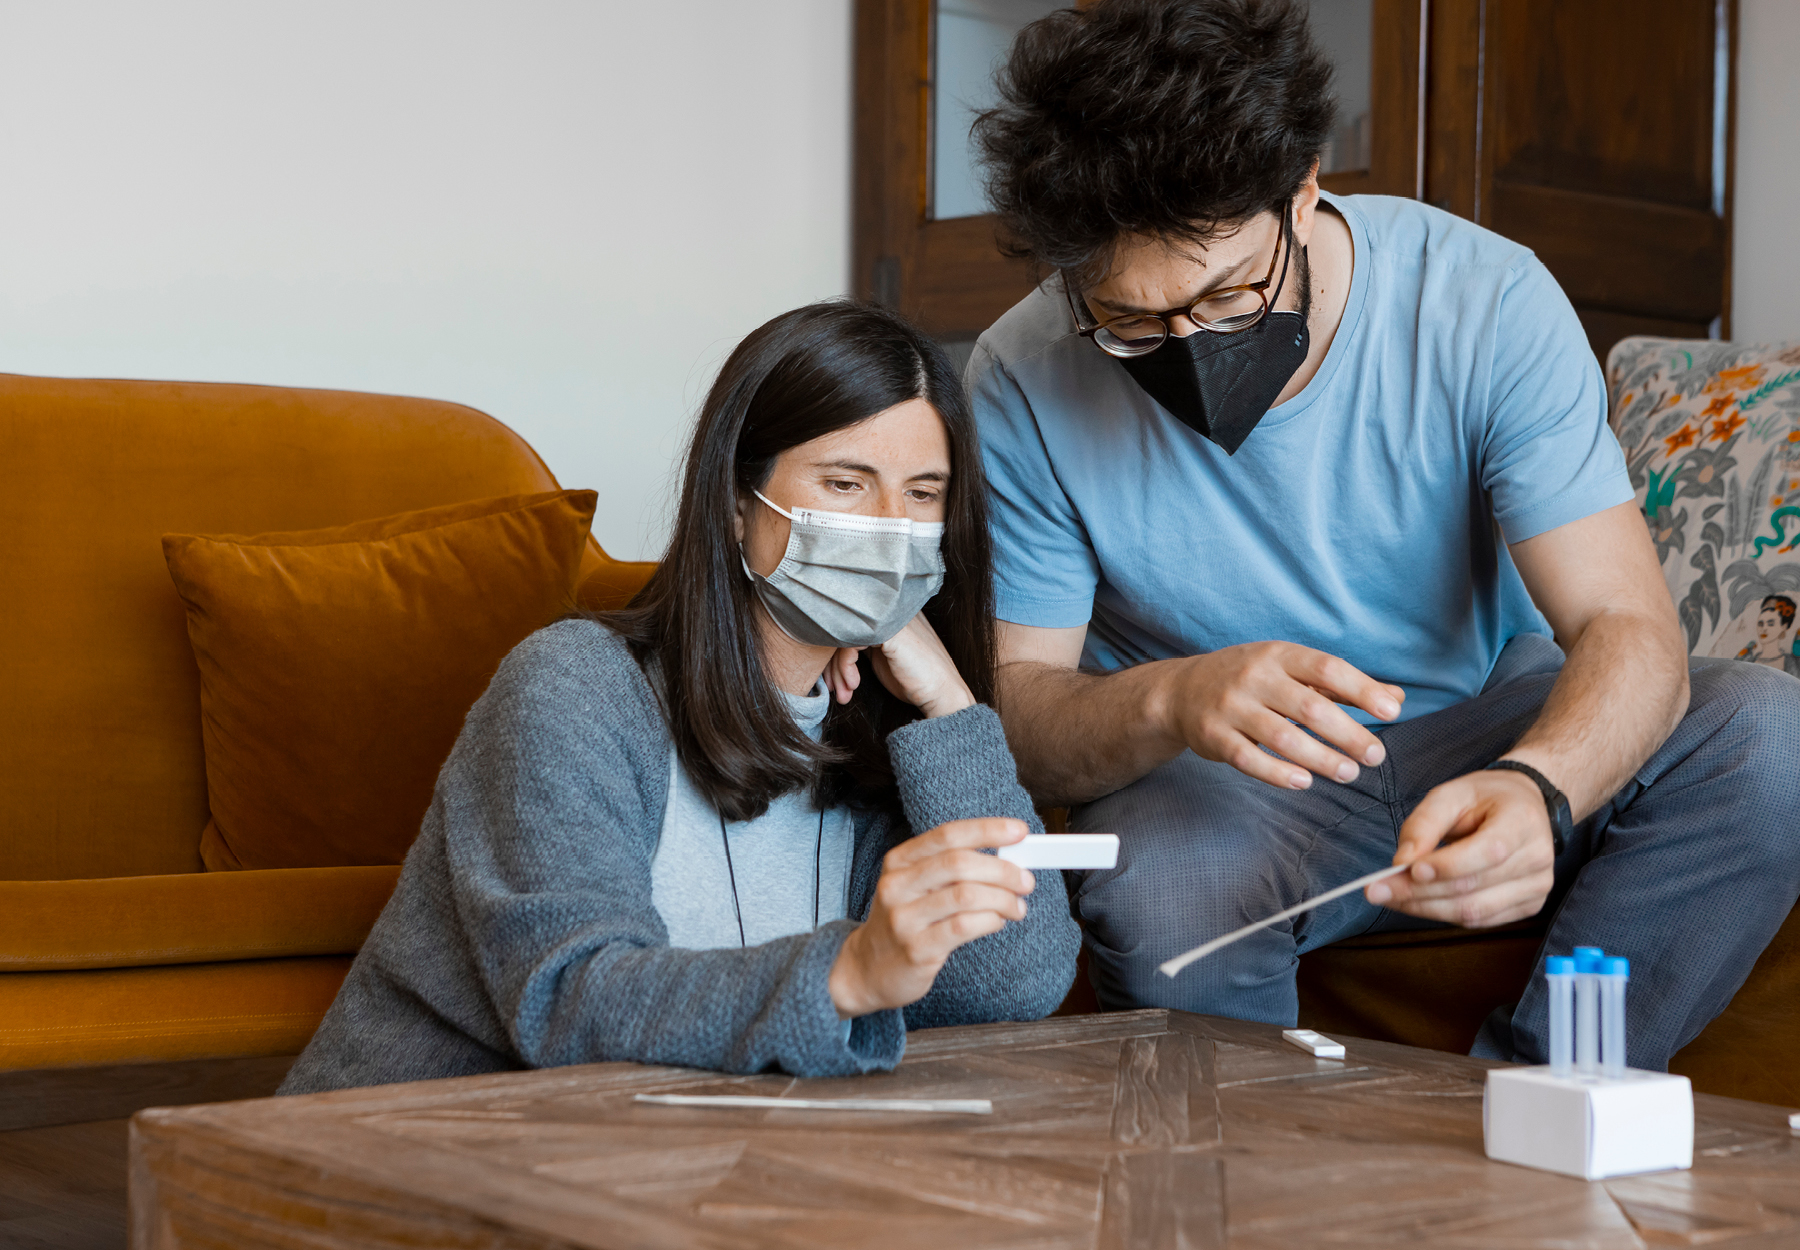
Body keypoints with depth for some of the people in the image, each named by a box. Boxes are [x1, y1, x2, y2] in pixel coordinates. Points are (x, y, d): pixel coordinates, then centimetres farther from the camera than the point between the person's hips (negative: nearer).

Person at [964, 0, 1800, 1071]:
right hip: (1211, 781, -1)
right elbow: (1013, 705, -15)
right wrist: (1168, 700, -39)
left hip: (1488, 719, 2)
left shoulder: (1486, 301, -20)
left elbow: (1632, 631, -24)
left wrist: (1536, 788, -48)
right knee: (1158, 903, -36)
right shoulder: (1025, 385, -19)